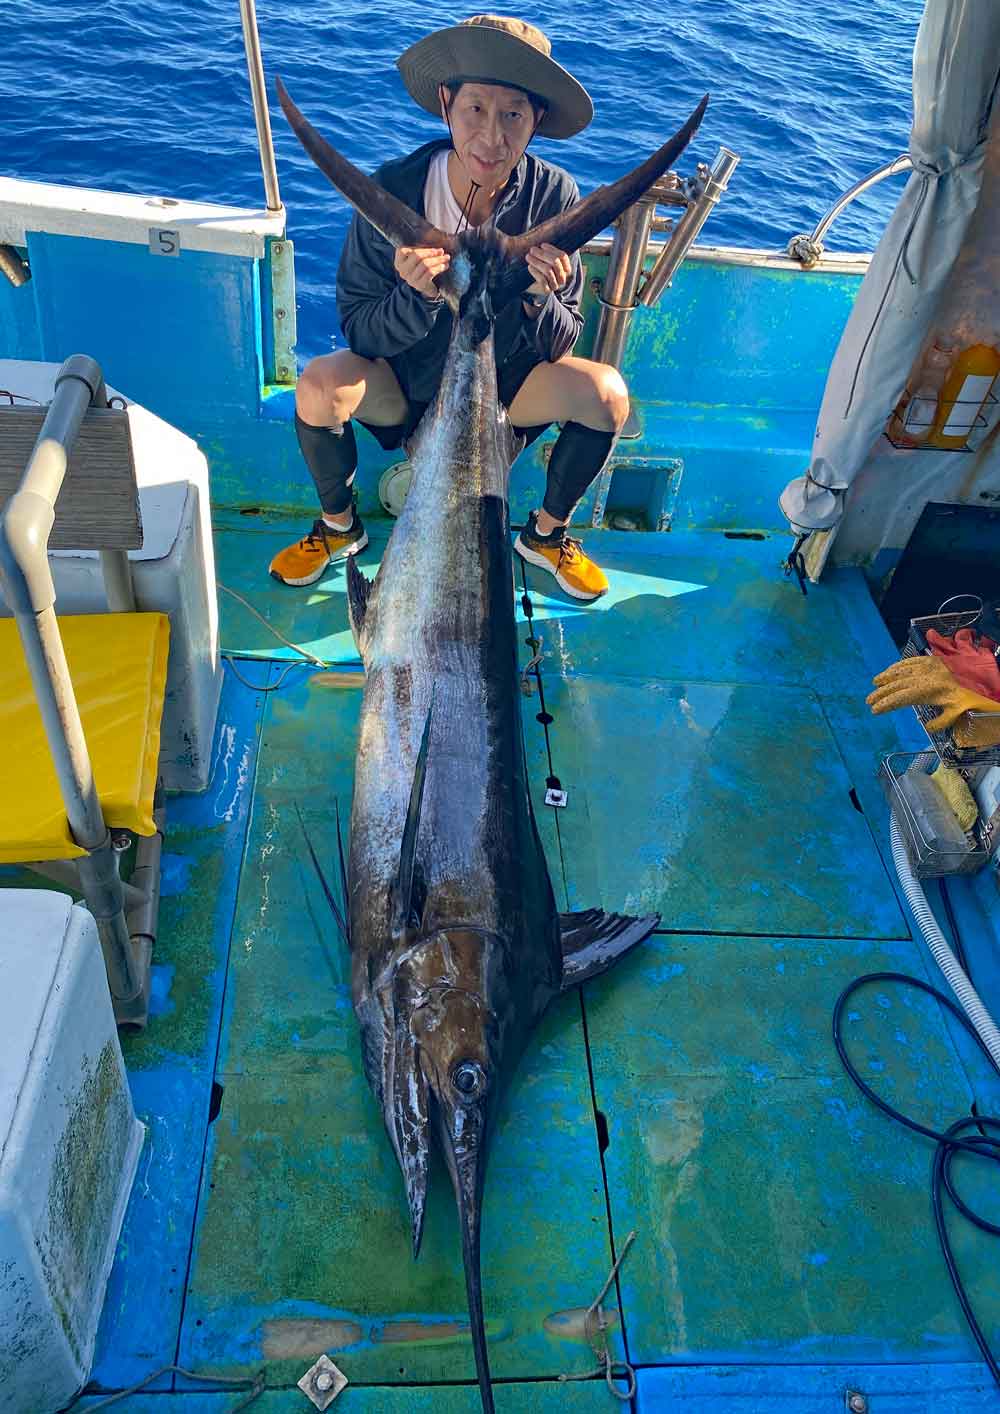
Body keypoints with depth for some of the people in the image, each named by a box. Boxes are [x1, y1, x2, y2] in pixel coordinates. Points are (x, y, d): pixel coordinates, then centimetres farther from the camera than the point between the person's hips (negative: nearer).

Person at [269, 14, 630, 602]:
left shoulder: (554, 196, -15)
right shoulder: (394, 189, -19)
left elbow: (560, 346, -11)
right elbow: (359, 332, -16)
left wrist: (539, 300, -33)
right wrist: (419, 295, -37)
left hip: (507, 385, 1)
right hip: (409, 382, -1)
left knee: (606, 391, -25)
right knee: (321, 383, -30)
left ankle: (547, 533, 3)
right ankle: (339, 526, 1)